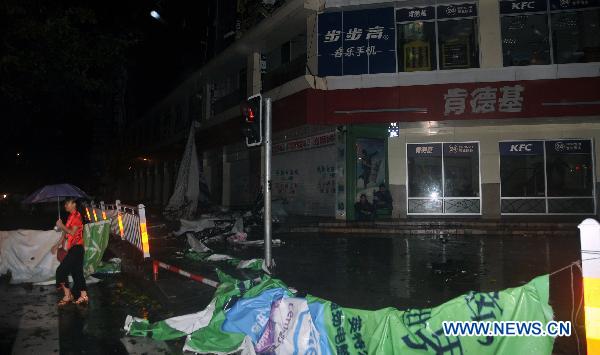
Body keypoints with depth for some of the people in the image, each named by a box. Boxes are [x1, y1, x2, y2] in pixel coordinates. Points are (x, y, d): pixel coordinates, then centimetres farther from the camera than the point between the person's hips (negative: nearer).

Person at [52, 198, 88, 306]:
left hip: (76, 249, -9)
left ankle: (67, 296, 0)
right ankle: (84, 296, 13)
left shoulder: (77, 216, -10)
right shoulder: (70, 217, 17)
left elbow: (72, 232, -18)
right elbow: (66, 234, 22)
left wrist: (61, 226, -9)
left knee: (61, 271, -8)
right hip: (73, 249, 9)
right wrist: (57, 245, 21)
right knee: (77, 273, 9)